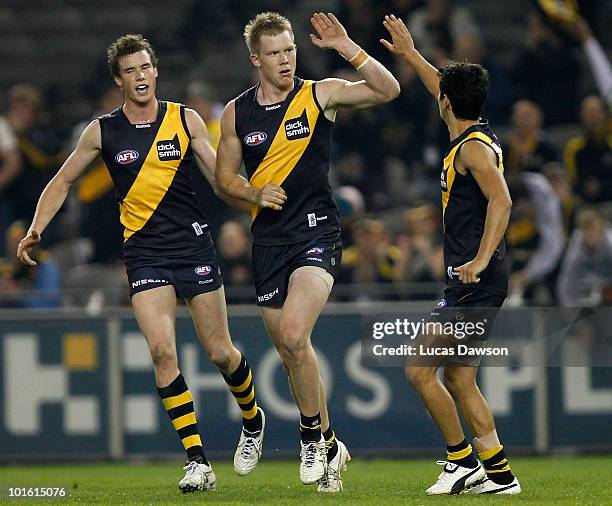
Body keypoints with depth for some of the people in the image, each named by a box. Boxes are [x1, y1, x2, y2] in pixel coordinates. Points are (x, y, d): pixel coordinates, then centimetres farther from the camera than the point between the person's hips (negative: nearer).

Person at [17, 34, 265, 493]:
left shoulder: (186, 120, 3)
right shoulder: (103, 131, 3)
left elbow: (222, 179, 6)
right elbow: (63, 182, 13)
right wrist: (36, 230, 0)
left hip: (193, 244, 0)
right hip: (143, 252, 0)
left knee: (220, 352, 2)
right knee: (162, 349, -18)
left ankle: (253, 421, 34)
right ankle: (198, 461, -15)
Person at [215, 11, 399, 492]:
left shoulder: (320, 95, -2)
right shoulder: (236, 113, 6)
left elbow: (388, 90, -12)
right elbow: (225, 176, 15)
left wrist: (346, 47, -21)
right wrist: (255, 194, -6)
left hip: (317, 232, -4)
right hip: (269, 240, 4)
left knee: (293, 335, -23)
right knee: (289, 348, 7)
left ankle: (313, 435, -6)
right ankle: (328, 446, 24)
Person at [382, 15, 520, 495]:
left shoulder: (472, 148, -12)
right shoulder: (479, 136, 16)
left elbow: (501, 201, -26)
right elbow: (446, 91, 35)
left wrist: (481, 260, -33)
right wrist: (410, 55, 45)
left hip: (475, 282, -10)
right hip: (472, 282, 10)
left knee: (420, 369, -8)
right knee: (458, 378, 10)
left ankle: (462, 460, -3)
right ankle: (499, 473, 7)